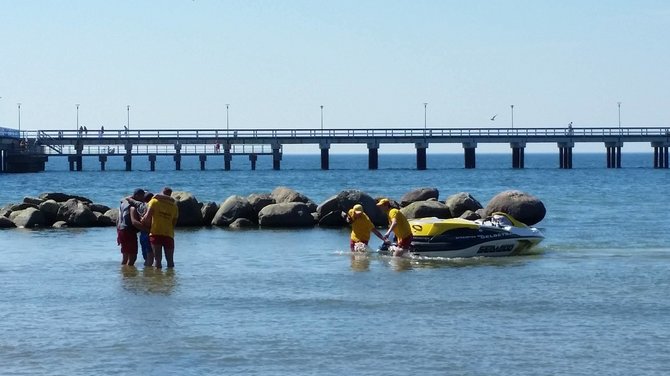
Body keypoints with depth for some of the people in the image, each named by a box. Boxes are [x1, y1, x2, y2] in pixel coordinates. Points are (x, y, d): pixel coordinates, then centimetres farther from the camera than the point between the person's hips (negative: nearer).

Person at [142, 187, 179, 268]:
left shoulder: (155, 201, 1)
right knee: (170, 260, 9)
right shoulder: (174, 205, 11)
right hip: (169, 234, 2)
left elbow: (148, 216, -10)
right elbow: (174, 223, 10)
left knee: (157, 259, -3)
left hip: (155, 233, -2)